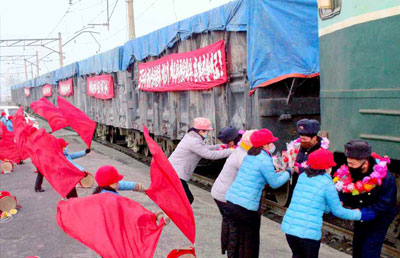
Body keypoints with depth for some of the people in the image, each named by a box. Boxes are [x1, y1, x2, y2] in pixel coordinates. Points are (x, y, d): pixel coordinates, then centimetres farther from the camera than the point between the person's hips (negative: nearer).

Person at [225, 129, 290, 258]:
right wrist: (288, 173, 10)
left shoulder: (250, 155, 14)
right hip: (246, 206, -8)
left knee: (241, 235, 22)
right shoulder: (264, 160, -12)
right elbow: (274, 183, -4)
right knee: (251, 239, 8)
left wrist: (283, 172, 25)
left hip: (231, 199, 8)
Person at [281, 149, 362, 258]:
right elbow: (338, 211, 2)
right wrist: (357, 214, 19)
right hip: (308, 232, -5)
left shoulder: (302, 177, 10)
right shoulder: (327, 184, -7)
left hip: (288, 227, 5)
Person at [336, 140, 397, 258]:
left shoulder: (385, 177, -30)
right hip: (360, 217, 5)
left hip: (379, 219, -5)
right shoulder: (349, 172, -16)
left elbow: (385, 204, -25)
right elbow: (344, 192, -4)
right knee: (357, 247, 17)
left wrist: (364, 212, -31)